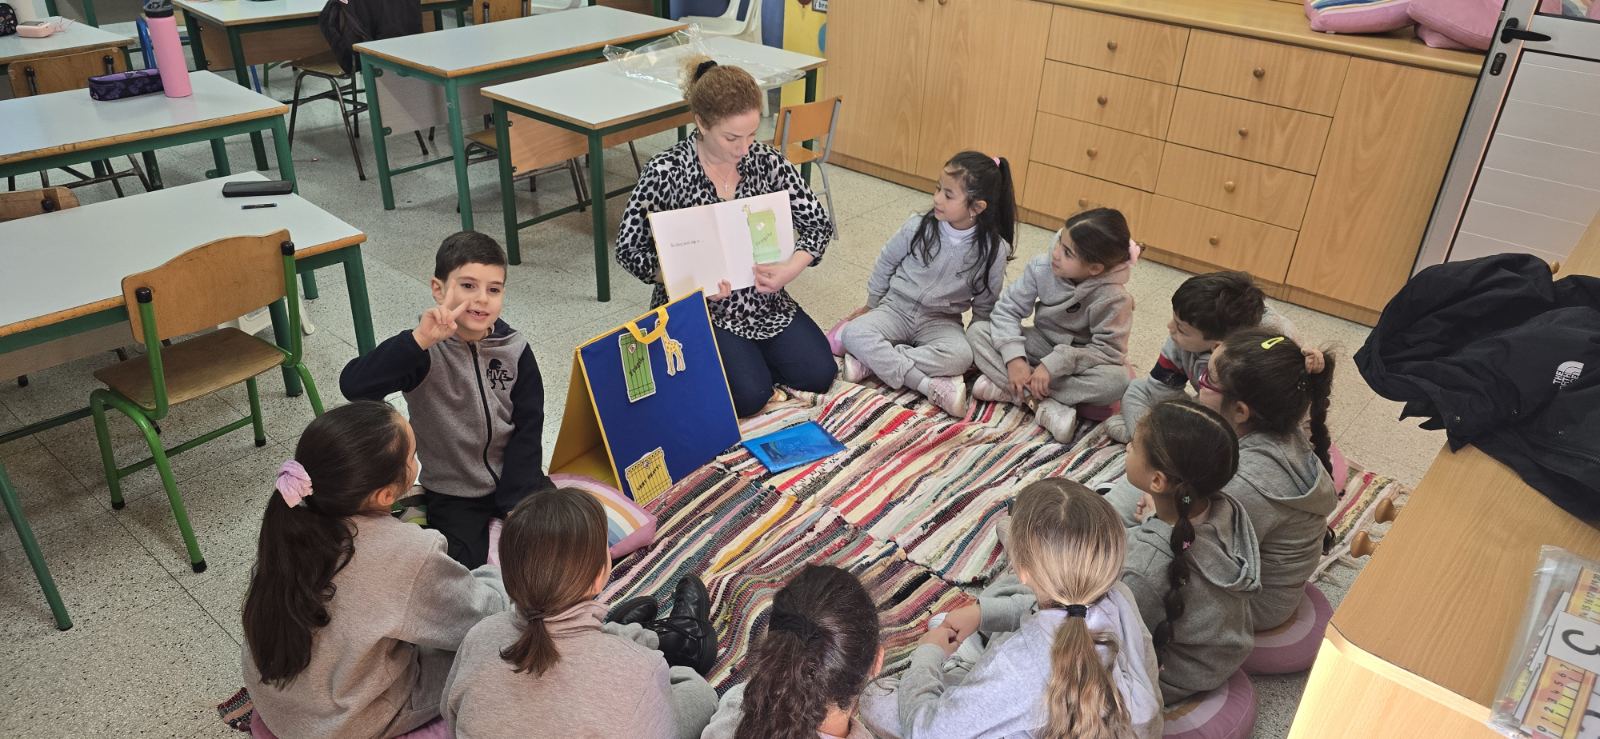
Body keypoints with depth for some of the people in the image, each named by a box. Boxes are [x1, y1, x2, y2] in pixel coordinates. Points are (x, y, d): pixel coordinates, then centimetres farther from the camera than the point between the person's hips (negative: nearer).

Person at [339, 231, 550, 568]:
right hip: (453, 493, -3)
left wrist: (516, 502, -9)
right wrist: (419, 340, -43)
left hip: (514, 476, 3)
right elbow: (353, 386, -34)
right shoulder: (425, 351, -18)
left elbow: (528, 428, -4)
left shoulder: (514, 349, -8)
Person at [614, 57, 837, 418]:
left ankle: (751, 352, 18)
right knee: (751, 395, -21)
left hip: (763, 298, 4)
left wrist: (790, 269, -18)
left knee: (818, 375, -9)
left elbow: (818, 224, 1)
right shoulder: (666, 172, -16)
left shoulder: (767, 161, -6)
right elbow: (629, 250, -11)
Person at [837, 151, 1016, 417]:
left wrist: (977, 342, 2)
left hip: (941, 321, -1)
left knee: (960, 356, -34)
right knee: (854, 333, -28)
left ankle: (873, 361, -25)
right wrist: (871, 306, 16)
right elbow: (886, 263, 7)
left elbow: (985, 303, 2)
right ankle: (930, 385, -31)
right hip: (897, 308, 1)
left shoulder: (993, 249, -13)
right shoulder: (918, 227, -11)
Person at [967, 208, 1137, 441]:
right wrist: (1014, 357, -29)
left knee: (1116, 380, -36)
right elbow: (1008, 309, -15)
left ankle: (1006, 388, -28)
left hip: (1077, 363, -2)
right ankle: (1047, 405, -27)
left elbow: (1109, 351, -27)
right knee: (977, 331, -17)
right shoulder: (1042, 267, -19)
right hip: (1040, 346, 3)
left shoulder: (1113, 298, -28)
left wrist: (1054, 365, -36)